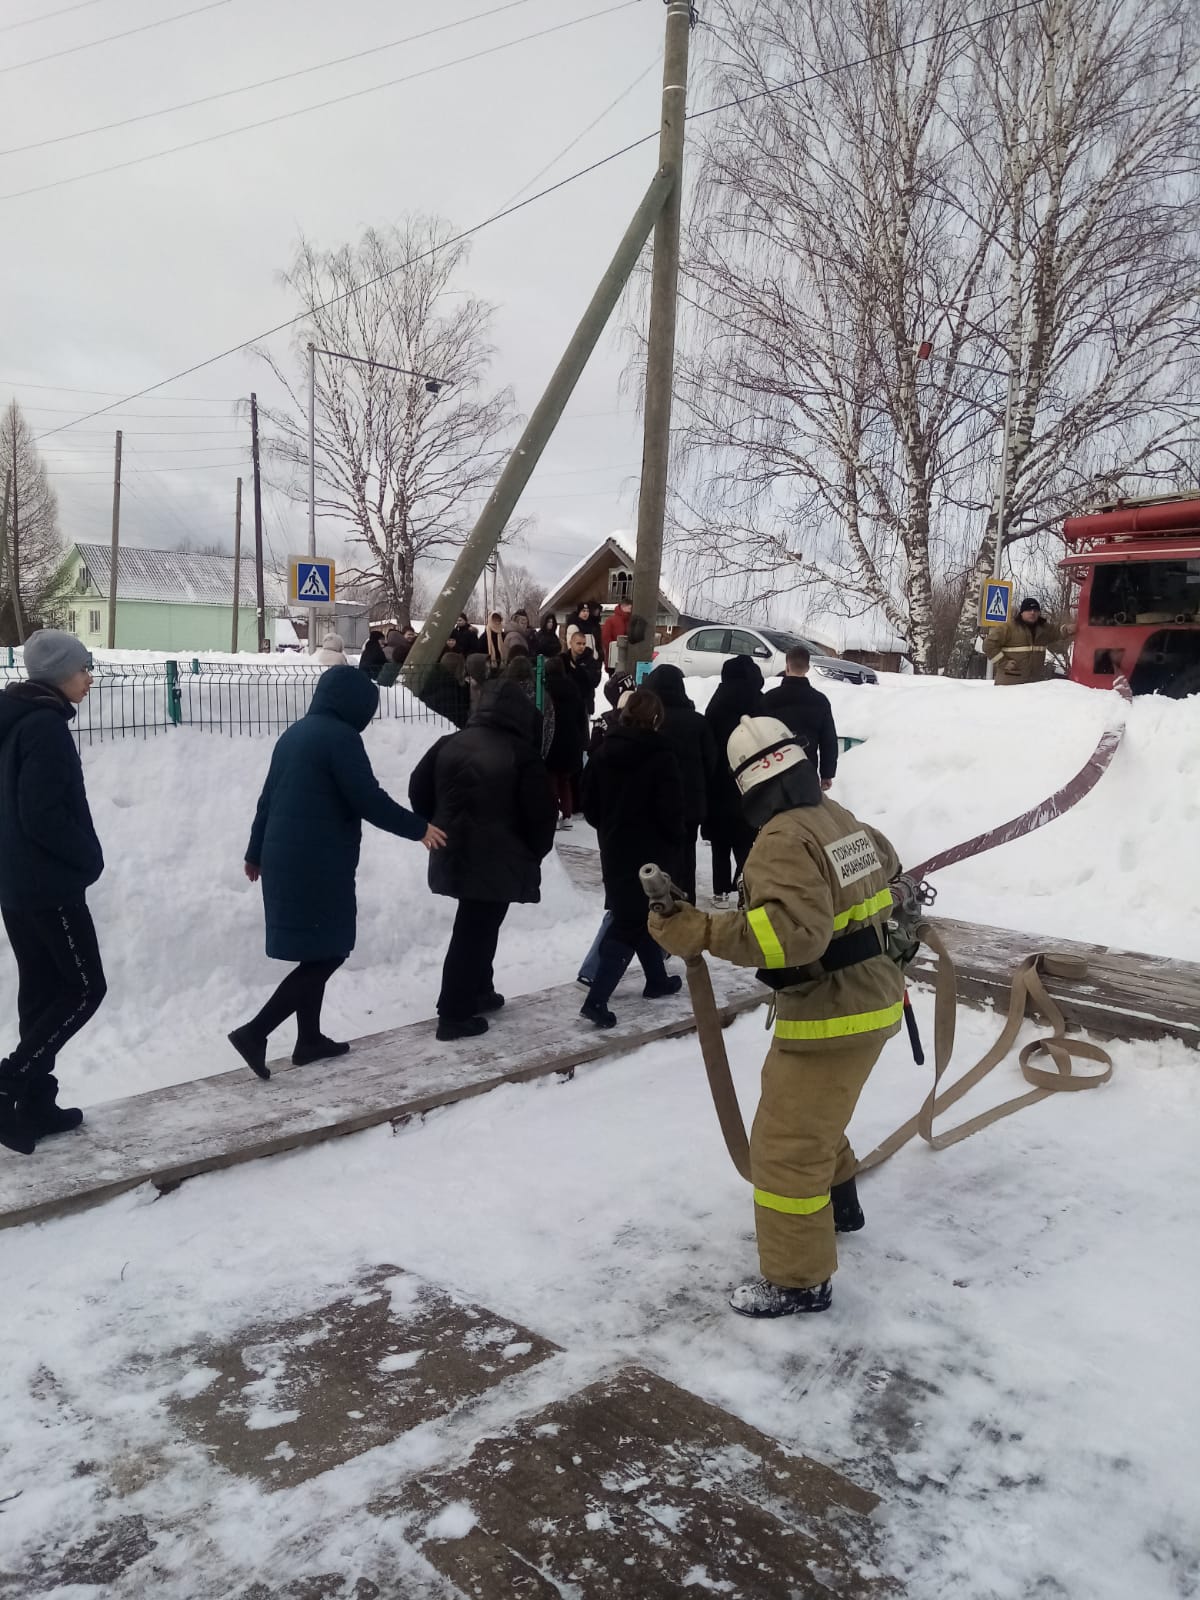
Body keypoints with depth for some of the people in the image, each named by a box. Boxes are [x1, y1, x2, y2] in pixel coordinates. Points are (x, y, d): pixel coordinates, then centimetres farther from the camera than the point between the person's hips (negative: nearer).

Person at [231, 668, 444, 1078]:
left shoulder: (294, 734, 15)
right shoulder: (340, 736, -13)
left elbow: (269, 796, 21)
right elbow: (370, 801, -17)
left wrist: (256, 853, 29)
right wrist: (419, 828, -5)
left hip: (285, 859, 9)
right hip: (319, 864, -9)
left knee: (316, 952, 16)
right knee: (328, 953, -3)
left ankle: (309, 1039, 21)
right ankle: (254, 1032, -7)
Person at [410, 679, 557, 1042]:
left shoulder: (449, 744, 3)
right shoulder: (521, 754, -12)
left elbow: (419, 791, 10)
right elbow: (541, 813, -11)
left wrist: (437, 831, 21)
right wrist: (533, 854, 7)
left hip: (453, 854, 6)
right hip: (499, 862, -6)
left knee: (474, 926, 22)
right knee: (477, 930, -1)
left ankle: (478, 991, 33)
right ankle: (454, 1014, 3)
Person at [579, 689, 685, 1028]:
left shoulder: (604, 752, 1)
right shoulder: (660, 756, -17)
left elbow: (589, 805, 5)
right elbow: (671, 811, -16)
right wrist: (676, 844, 3)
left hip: (615, 851, 6)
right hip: (651, 853, -6)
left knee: (632, 916, 20)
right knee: (632, 924, -3)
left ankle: (657, 980, 33)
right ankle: (596, 999, -9)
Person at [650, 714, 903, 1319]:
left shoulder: (784, 840, -23)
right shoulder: (842, 820, 6)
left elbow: (792, 930, -36)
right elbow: (885, 865, 26)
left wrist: (700, 931, -37)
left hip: (831, 1016, -10)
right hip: (869, 995, 10)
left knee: (786, 1143, 0)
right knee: (807, 1110, 29)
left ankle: (799, 1279, 11)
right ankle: (837, 1202, 49)